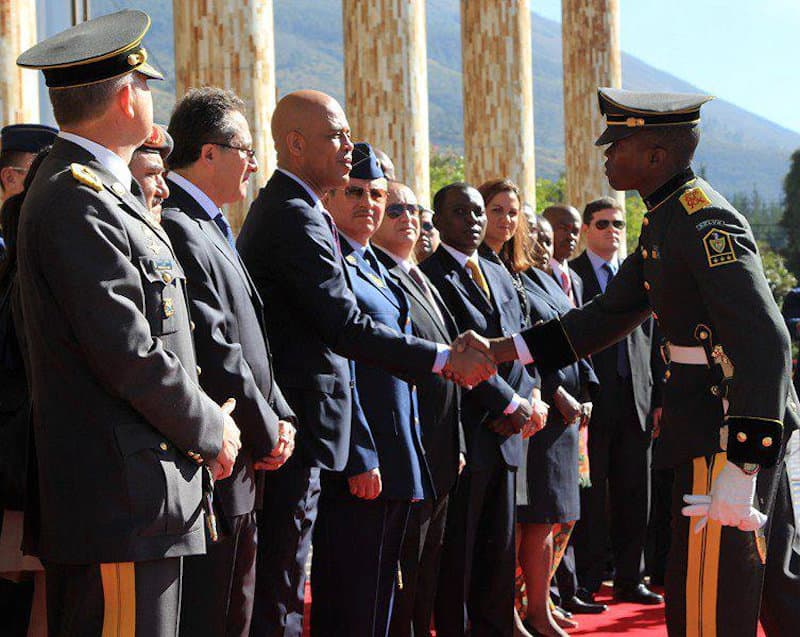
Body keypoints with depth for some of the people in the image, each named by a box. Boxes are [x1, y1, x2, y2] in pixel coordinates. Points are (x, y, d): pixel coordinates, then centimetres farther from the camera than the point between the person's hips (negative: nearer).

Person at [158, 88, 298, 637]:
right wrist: (267, 432, -10)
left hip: (240, 472, 11)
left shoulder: (209, 230, 18)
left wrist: (282, 417, 5)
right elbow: (214, 355, -21)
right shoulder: (178, 229, -16)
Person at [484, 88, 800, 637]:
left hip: (731, 424, -10)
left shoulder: (706, 221, -20)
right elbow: (614, 313, 18)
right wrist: (506, 350, 12)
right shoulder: (667, 219, 12)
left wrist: (741, 469, -30)